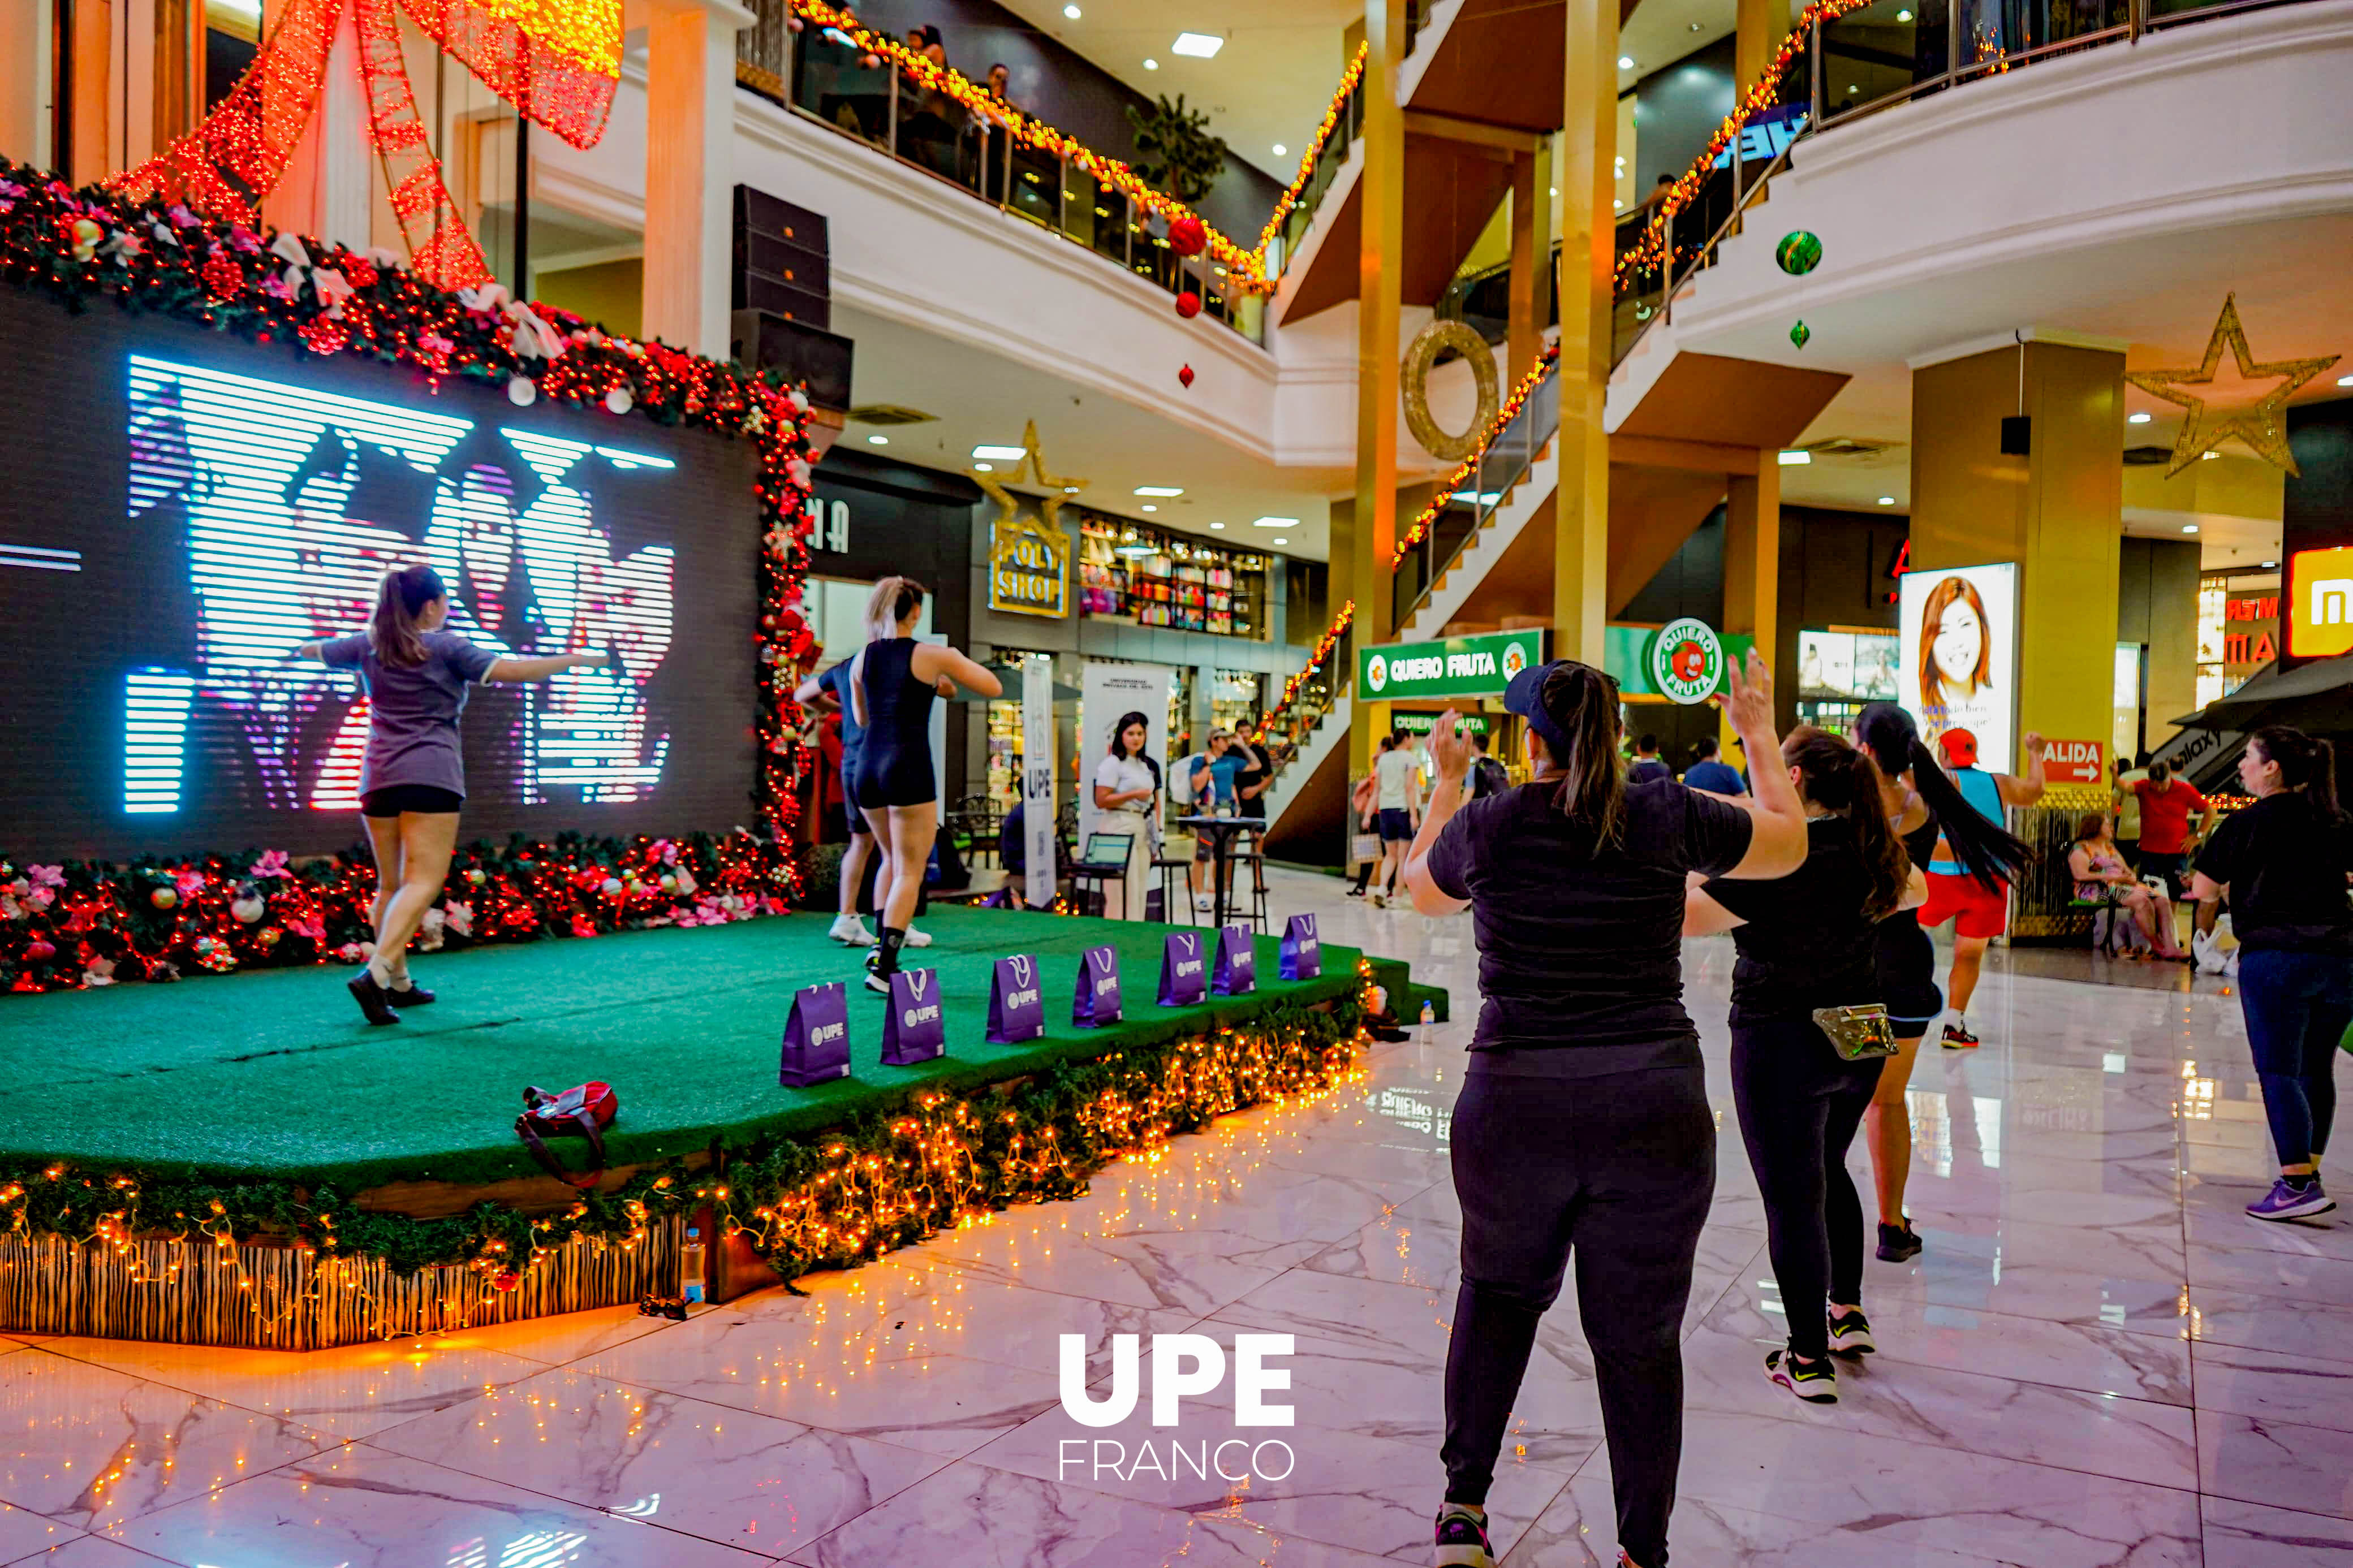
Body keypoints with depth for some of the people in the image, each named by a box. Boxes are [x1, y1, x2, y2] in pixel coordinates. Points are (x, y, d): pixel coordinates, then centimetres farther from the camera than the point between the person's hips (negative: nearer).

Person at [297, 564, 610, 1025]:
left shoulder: (369, 645, 13)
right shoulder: (446, 646, -1)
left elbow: (316, 650, 32)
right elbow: (512, 670, -10)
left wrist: (300, 650, 56)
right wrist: (582, 659, -7)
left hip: (378, 776, 6)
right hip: (430, 775, -6)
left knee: (391, 884, 13)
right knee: (423, 883, -9)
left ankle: (398, 984, 18)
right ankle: (375, 974, -26)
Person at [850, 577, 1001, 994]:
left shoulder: (863, 658, 9)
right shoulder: (935, 656, -4)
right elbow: (994, 688, 5)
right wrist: (944, 683, 21)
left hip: (868, 768, 5)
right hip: (908, 769, -5)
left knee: (892, 859, 25)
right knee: (909, 872, 1)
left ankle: (881, 943, 16)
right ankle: (883, 968, -6)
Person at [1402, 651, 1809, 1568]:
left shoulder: (1487, 825, -3)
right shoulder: (1668, 819, -3)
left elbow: (1421, 890, 19)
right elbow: (1789, 844, 15)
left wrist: (1446, 783, 31)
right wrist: (1760, 735, 27)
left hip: (1515, 1106, 0)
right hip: (1655, 1112, 0)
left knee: (1499, 1293, 24)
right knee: (1639, 1335, 13)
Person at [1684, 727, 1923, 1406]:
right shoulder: (1870, 850, 0)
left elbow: (1686, 916, -24)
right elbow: (1914, 890, 22)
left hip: (1781, 1044, -7)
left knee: (1792, 1197, 3)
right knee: (1828, 1170, 27)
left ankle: (1809, 1359, 12)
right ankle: (1847, 1311, 36)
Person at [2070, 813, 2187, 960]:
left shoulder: (2110, 847, 28)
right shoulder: (2081, 848, 2)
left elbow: (2127, 871, 26)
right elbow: (2081, 876, -13)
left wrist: (2131, 877, 0)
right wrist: (2111, 877, -15)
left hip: (2123, 887, 9)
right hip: (2099, 890, -9)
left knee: (2162, 901, -14)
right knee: (2141, 901, -32)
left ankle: (2171, 947, -27)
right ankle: (2158, 947, -25)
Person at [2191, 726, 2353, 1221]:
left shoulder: (2247, 822, -3)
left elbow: (2204, 890, 0)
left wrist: (2204, 927, 19)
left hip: (2274, 957, -6)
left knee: (2279, 1073, -3)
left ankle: (2297, 1185, -7)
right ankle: (2309, 1176, 21)